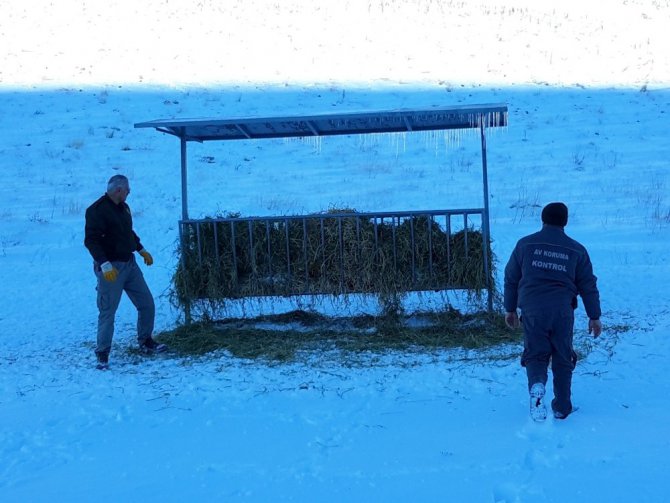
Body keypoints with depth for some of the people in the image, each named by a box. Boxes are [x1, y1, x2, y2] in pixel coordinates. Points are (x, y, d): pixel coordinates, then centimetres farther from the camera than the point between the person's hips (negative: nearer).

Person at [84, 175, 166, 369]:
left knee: (147, 304, 11)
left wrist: (141, 249, 25)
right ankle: (102, 353, 10)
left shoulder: (123, 207, 10)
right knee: (107, 312, -2)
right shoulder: (97, 211, -17)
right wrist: (104, 264, -30)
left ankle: (146, 341, 29)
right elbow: (91, 240, -23)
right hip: (110, 268, -8)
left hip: (129, 264, 8)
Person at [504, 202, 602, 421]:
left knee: (535, 354, 7)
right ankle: (562, 407, 18)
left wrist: (510, 309, 18)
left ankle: (536, 385, -24)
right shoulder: (576, 250, 7)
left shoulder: (525, 244, 6)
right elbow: (588, 285, 8)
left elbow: (510, 279, 9)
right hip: (563, 311, 0)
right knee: (562, 359, 13)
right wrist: (594, 317, 15)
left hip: (532, 309, 0)